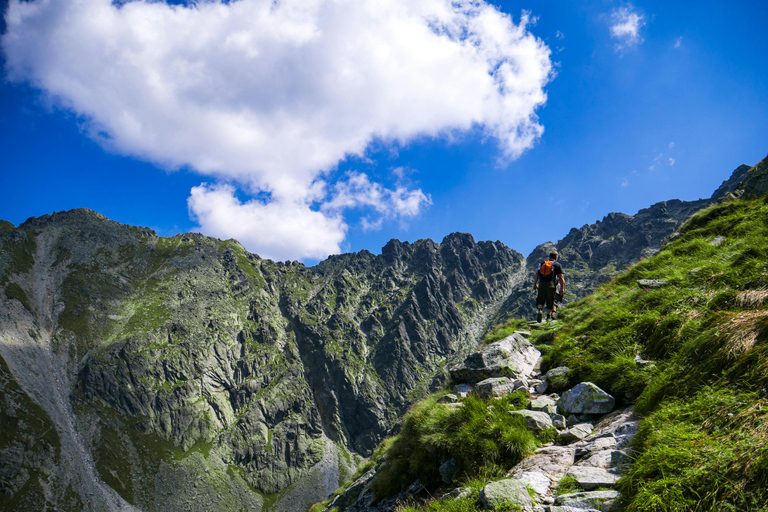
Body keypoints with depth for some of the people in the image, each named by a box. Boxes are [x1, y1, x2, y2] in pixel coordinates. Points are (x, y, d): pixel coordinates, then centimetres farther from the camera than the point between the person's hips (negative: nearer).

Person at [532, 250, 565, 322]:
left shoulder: (542, 263, 16)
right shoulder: (558, 265, 8)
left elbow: (536, 274, 7)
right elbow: (561, 278, 1)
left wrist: (535, 284, 11)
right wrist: (562, 288, 1)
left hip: (542, 284, 2)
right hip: (551, 285, -2)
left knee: (540, 300, 10)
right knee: (550, 301, 8)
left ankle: (540, 310, -15)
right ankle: (548, 316, 3)